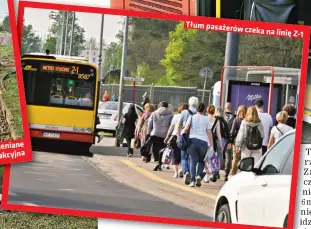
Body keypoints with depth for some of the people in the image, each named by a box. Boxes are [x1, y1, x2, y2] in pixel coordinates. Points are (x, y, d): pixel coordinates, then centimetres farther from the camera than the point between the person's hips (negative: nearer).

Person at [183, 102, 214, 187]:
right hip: (203, 141, 0)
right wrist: (211, 144, 2)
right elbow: (209, 132, 1)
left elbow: (186, 128, -4)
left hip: (192, 140, 0)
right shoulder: (207, 119, 5)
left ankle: (192, 180, -6)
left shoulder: (192, 117, 5)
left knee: (193, 161, 1)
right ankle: (199, 175, -6)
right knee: (201, 161, 15)